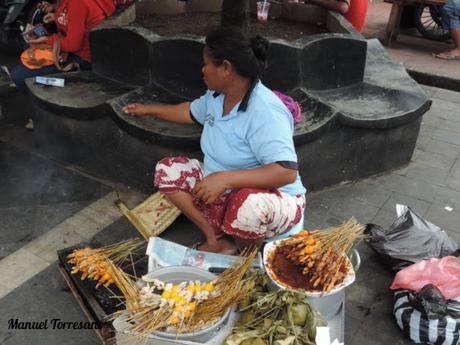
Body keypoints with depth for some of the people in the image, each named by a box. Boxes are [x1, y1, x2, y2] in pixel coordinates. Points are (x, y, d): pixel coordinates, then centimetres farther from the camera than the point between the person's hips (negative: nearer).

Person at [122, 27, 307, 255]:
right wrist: (149, 110, 31)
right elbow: (192, 112, 22)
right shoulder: (217, 96, 0)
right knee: (168, 169, -1)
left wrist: (225, 178, -41)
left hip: (271, 200, -8)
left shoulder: (264, 111, -28)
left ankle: (246, 248, -4)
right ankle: (218, 240, -6)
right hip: (224, 192, 8)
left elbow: (287, 172, -36)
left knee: (249, 206, -42)